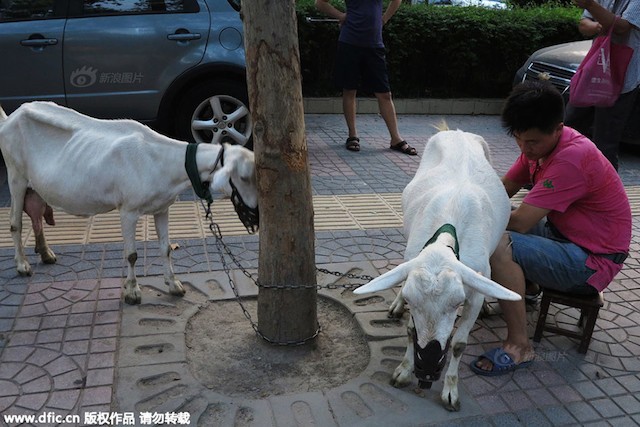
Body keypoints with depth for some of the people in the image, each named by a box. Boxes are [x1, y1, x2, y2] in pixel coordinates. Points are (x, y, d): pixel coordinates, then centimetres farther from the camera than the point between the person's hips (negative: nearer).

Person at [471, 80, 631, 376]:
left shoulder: (572, 158, -28)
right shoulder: (541, 142, 1)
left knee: (497, 245, -29)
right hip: (561, 234, 9)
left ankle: (519, 346, -19)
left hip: (593, 262, -9)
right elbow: (504, 189, 5)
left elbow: (519, 222, -29)